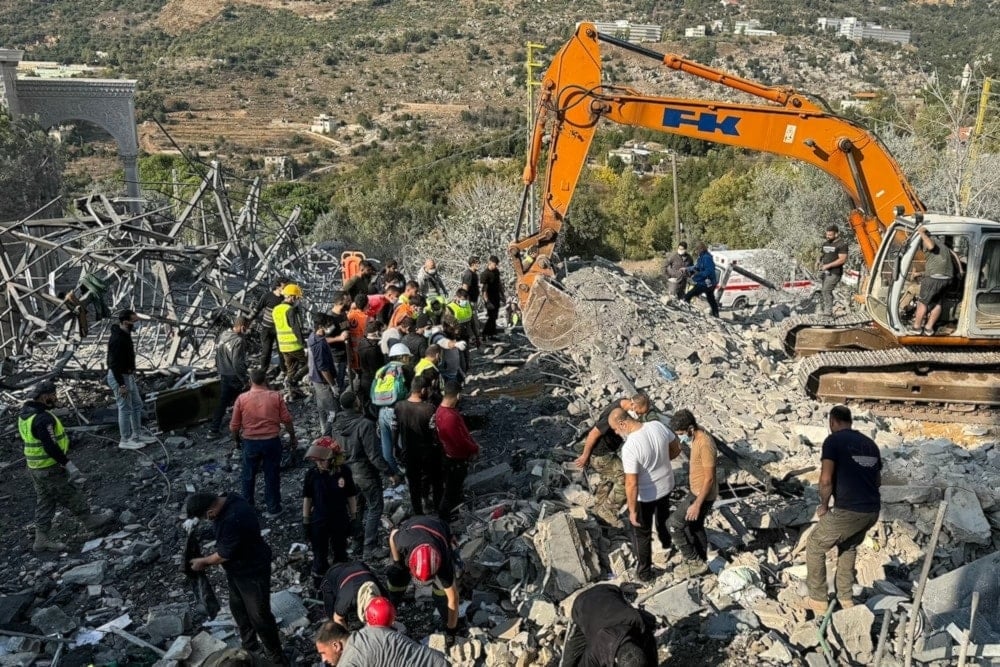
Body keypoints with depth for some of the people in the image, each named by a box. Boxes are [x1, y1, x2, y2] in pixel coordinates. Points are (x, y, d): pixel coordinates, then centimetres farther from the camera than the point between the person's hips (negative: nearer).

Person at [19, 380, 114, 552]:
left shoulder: (25, 414, 6)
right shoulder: (43, 418, -26)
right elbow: (50, 447, -29)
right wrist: (69, 465, -23)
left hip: (35, 468, 9)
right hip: (51, 470, -9)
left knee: (44, 503, 16)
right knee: (72, 497, 9)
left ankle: (42, 540, 22)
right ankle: (91, 521, 25)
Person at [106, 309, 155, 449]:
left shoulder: (125, 335, 8)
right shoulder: (117, 339, -24)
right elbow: (114, 364, -25)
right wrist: (121, 385, -25)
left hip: (128, 375, 10)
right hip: (119, 377, -10)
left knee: (137, 405, 16)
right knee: (125, 409, -1)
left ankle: (137, 435, 26)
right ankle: (125, 440, 11)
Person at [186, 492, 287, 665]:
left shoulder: (234, 520, -39)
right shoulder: (226, 501, -9)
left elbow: (225, 554, -23)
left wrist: (204, 562, -7)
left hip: (253, 571, -9)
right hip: (237, 568, 10)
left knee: (259, 615, 6)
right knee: (238, 608, 24)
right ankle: (249, 646, 46)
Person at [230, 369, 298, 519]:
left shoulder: (242, 398, -5)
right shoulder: (276, 396, -6)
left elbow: (234, 425, 0)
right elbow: (287, 420, -5)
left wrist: (236, 440, 17)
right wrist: (292, 437, 8)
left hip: (250, 442, 1)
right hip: (272, 441, 0)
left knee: (248, 476, 18)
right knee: (272, 476, 10)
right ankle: (273, 509, 17)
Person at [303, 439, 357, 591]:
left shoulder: (344, 472, -15)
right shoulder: (312, 474, -15)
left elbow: (351, 497, -4)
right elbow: (307, 499, -4)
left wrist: (353, 518, 2)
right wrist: (306, 521, -1)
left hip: (340, 521, 1)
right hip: (319, 522, -1)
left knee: (341, 554, 19)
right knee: (320, 555, 13)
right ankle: (319, 585, 30)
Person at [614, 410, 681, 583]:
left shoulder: (629, 447, -35)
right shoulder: (658, 425, -16)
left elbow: (631, 484, -30)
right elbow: (676, 448, 1)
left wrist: (632, 511, -17)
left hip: (646, 495, -6)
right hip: (666, 485, 6)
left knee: (641, 533, 19)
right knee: (663, 515, 36)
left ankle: (644, 572, 36)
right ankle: (666, 542, 65)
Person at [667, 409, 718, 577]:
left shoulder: (705, 444, -30)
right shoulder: (698, 436, 0)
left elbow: (709, 478, -26)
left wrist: (697, 504, -22)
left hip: (703, 495, -10)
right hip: (697, 491, 10)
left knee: (673, 523, -2)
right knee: (694, 526, 22)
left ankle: (694, 561, 11)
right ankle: (700, 562, 38)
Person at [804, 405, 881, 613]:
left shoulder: (833, 440, -6)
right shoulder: (870, 443, 16)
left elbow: (826, 480, -15)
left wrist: (824, 506, 0)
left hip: (848, 512, -7)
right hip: (873, 511, 7)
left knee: (814, 548, 15)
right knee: (849, 547, 33)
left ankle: (818, 600, 21)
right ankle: (846, 598, 36)